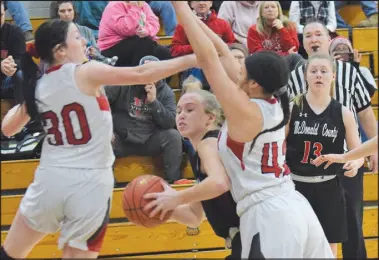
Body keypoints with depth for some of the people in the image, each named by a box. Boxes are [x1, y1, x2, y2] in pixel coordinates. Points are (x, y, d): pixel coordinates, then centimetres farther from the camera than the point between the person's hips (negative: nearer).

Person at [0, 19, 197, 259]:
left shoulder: (37, 87, 8)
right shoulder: (85, 73, -8)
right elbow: (141, 75, -15)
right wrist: (193, 60, -12)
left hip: (51, 179, 4)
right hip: (90, 183, -4)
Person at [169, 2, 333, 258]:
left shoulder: (245, 112, -13)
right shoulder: (273, 104, 9)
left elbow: (208, 57, -14)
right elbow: (223, 54, 12)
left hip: (268, 216, -9)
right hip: (295, 208, 9)